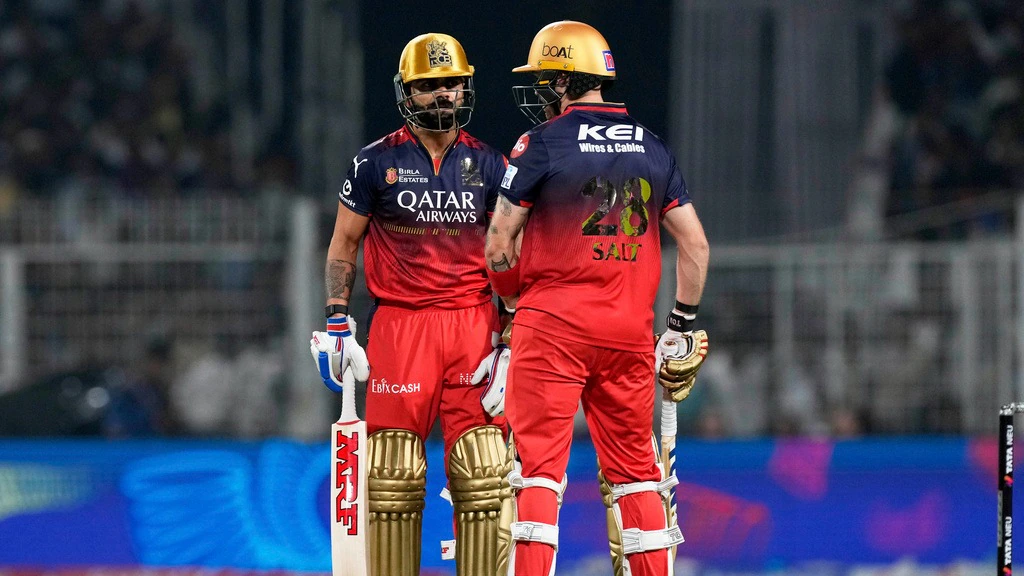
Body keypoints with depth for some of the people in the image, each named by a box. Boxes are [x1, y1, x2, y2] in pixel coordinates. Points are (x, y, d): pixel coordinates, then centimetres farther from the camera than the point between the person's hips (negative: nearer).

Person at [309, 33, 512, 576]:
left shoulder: (487, 164, 10)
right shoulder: (377, 162, 4)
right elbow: (343, 245, 9)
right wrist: (336, 323, 1)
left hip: (472, 321, 2)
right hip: (399, 323, -2)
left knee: (483, 470, -3)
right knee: (394, 473, -4)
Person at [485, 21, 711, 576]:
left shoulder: (543, 144, -6)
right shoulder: (651, 146, 10)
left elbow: (499, 245, -4)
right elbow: (695, 244, 10)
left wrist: (515, 302, 14)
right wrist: (683, 324, 17)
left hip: (554, 322, -4)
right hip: (630, 327, 4)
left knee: (539, 465, -4)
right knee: (634, 467, 12)